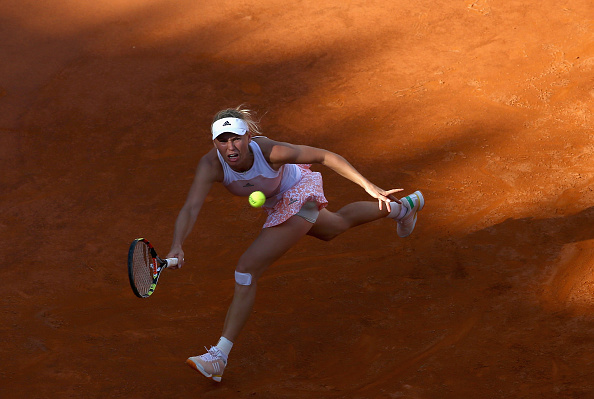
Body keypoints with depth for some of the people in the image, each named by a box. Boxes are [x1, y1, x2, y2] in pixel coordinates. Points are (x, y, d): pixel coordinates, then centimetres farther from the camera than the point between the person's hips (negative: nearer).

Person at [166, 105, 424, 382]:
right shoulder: (211, 165, -33)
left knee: (248, 268, -19)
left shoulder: (269, 151, -41)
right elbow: (190, 209, -42)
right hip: (277, 202, 6)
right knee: (336, 225, 35)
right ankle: (403, 207, 65)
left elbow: (323, 156, -30)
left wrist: (369, 186, -33)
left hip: (299, 197, -6)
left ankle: (220, 355, -10)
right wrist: (177, 247, -62)